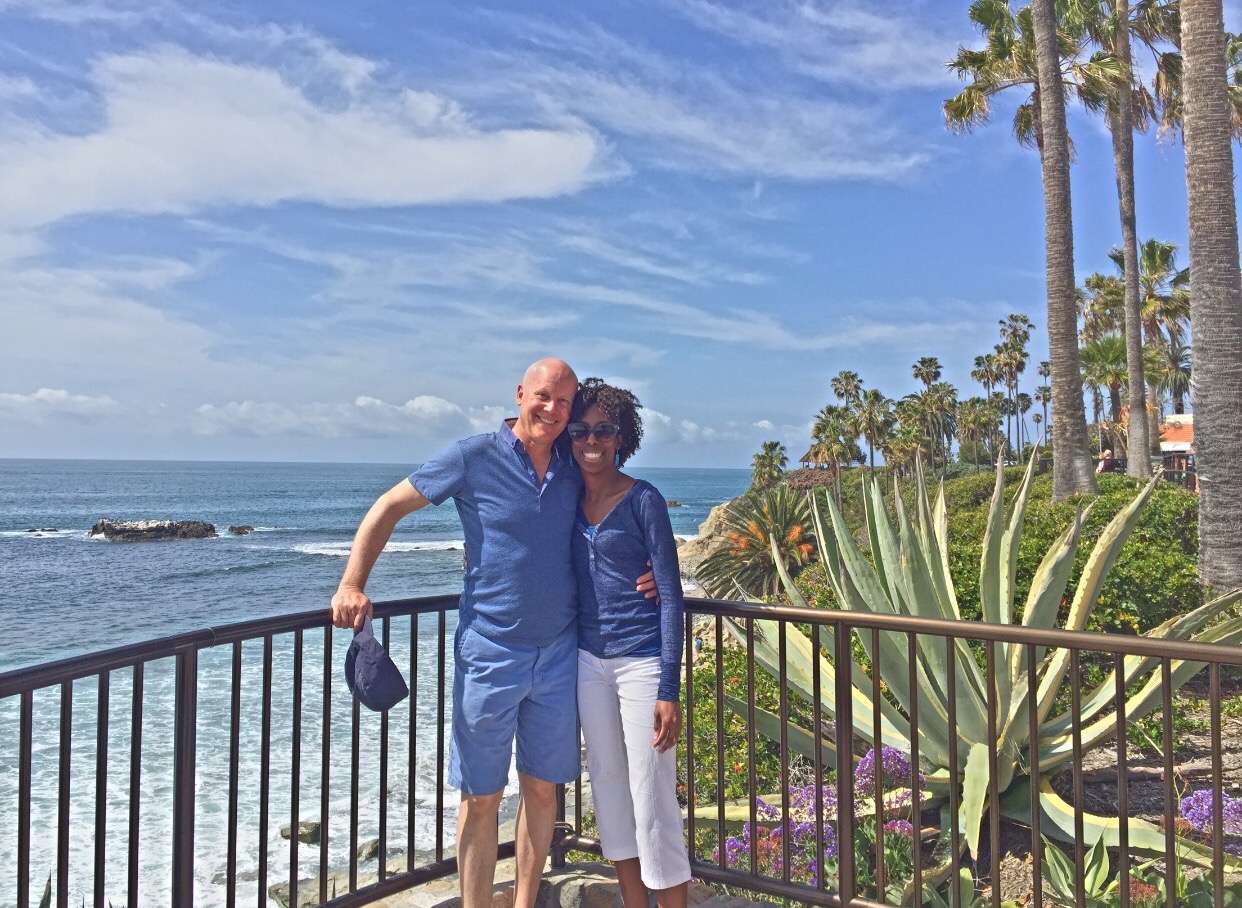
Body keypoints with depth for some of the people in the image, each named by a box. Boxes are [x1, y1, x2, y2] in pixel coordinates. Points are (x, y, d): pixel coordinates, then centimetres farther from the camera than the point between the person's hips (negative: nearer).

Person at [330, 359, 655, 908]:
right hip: (490, 652, -4)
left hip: (559, 653, 4)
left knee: (542, 788, 14)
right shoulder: (474, 458, -9)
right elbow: (390, 507, -3)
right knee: (481, 797, 6)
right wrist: (352, 585, -11)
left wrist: (642, 575, 1)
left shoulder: (574, 467, 3)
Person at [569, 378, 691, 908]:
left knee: (652, 798, -2)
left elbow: (671, 595, -11)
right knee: (607, 786, 14)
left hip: (641, 660, -6)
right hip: (589, 660, 6)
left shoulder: (643, 500, -10)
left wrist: (669, 690, -16)